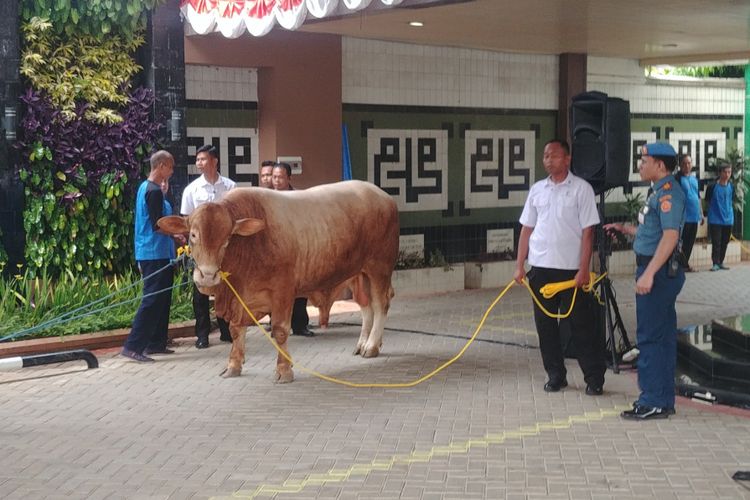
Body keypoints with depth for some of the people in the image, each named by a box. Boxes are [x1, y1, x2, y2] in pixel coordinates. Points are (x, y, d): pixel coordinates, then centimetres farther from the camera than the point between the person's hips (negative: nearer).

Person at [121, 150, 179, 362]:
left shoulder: (145, 187, 14)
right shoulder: (155, 192, -16)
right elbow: (158, 226, -20)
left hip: (151, 254, 10)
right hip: (156, 254, -10)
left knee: (161, 299, 15)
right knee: (152, 300, -9)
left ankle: (155, 343, 20)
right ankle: (133, 346, -10)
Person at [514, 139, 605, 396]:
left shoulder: (581, 189, -3)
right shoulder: (537, 190, 9)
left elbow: (587, 231, -6)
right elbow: (527, 229, 12)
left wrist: (584, 269, -13)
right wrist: (519, 265, 7)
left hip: (571, 268, -4)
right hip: (540, 268, 4)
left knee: (581, 325, 0)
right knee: (545, 324, 7)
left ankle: (594, 378, 9)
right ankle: (555, 375, 19)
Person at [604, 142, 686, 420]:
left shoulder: (668, 192, -16)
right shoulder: (661, 192, 16)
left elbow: (670, 235, -26)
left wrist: (648, 273, -30)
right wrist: (624, 229, 31)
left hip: (658, 272, -11)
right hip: (658, 272, 11)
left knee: (650, 337, -7)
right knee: (662, 336, 13)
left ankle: (654, 402, -3)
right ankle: (664, 400, 19)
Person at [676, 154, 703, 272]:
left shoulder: (694, 178, 14)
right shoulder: (677, 178, -8)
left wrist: (701, 214, 21)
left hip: (694, 217, 7)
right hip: (683, 217, -7)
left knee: (690, 243, 11)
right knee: (682, 243, -4)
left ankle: (685, 264, 19)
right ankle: (682, 265, 2)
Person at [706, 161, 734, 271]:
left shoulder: (731, 187, 3)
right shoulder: (712, 187, -10)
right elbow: (707, 201, 0)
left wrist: (729, 212, 9)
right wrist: (715, 209, 3)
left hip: (728, 220, 4)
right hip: (715, 220, -4)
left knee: (725, 242, 11)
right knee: (716, 242, -5)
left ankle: (721, 262, 21)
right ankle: (715, 263, -1)